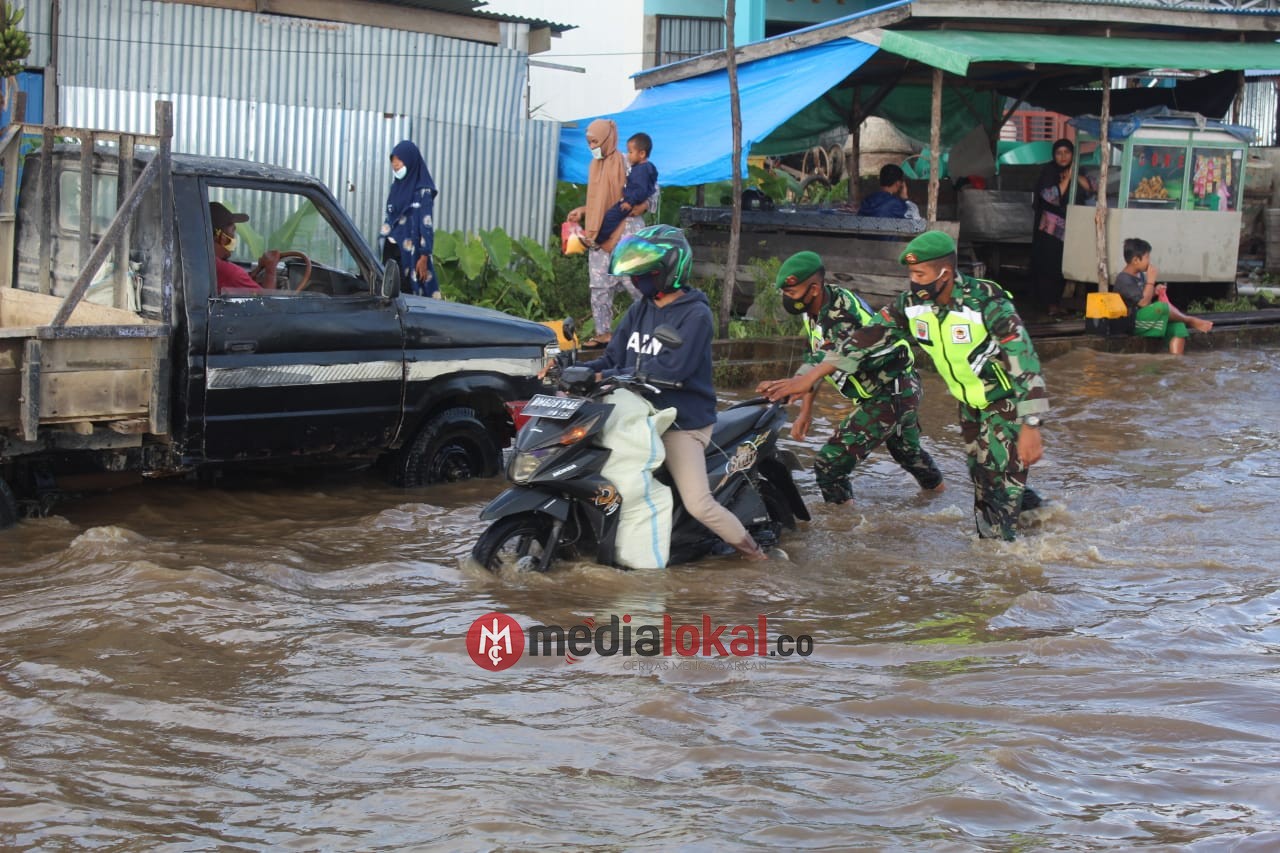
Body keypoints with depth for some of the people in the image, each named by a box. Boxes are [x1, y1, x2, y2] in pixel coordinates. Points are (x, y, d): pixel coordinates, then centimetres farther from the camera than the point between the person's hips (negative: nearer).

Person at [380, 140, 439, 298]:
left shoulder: (422, 191, -7)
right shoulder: (396, 187, 13)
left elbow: (427, 225, -11)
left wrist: (424, 257, -17)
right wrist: (385, 253, 15)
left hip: (410, 252, -6)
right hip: (391, 251, 6)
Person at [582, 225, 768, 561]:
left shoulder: (696, 314, -13)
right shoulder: (640, 309, 11)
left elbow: (668, 369, -24)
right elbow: (614, 358, 11)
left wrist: (608, 378, -26)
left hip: (682, 422, -8)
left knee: (698, 504, -18)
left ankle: (753, 553, 3)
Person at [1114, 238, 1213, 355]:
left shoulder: (1140, 275, 12)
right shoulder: (1124, 279, -16)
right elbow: (1143, 303, -22)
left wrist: (1155, 292, 1)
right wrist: (1151, 280, -15)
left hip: (1149, 320, 9)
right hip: (1133, 323, -9)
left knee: (1179, 326, -14)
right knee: (1161, 307, -33)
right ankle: (1191, 321, -7)